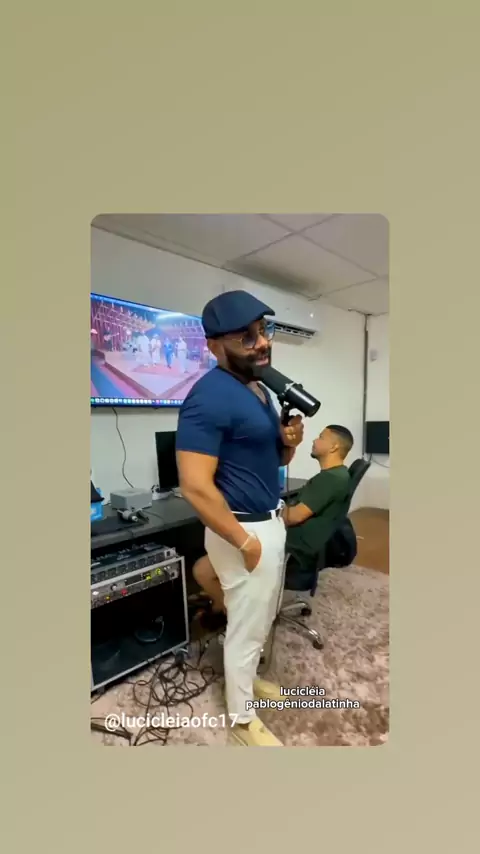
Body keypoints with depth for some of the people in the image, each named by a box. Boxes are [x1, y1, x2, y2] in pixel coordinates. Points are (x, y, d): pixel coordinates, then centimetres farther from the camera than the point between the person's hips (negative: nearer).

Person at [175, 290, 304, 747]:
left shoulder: (260, 390, 7)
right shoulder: (210, 396, -23)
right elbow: (195, 485, -27)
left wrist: (290, 440, -7)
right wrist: (246, 542, -20)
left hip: (271, 520, 9)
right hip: (243, 529, -9)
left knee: (261, 620, 27)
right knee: (246, 627, 12)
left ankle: (246, 678, 52)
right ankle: (242, 717, 38)